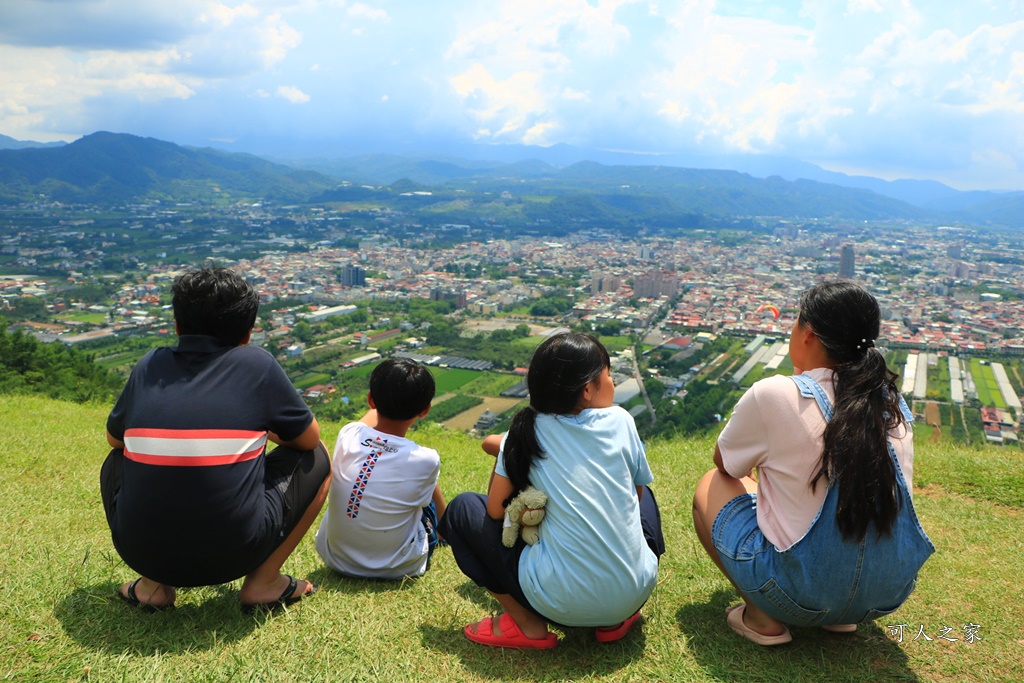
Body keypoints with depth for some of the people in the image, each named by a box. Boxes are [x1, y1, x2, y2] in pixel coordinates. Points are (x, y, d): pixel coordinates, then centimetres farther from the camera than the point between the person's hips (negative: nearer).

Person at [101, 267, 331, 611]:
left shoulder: (149, 366, 4)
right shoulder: (257, 364, -4)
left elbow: (114, 438, 22)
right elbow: (308, 438, 8)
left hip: (142, 552, 3)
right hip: (234, 554, -3)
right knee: (317, 459, 16)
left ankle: (152, 585, 19)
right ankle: (264, 582, 12)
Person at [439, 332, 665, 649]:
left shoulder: (526, 432, -4)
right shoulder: (620, 421, -1)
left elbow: (496, 510, -2)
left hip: (562, 605, -2)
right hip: (635, 592, 3)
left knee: (461, 509, 10)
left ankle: (528, 624, 4)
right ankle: (617, 619, 17)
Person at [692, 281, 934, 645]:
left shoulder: (774, 395, -17)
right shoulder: (892, 402, 0)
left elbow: (724, 464, 1)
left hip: (803, 596, -6)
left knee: (710, 487, 12)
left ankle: (762, 618, 4)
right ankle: (840, 616, 19)